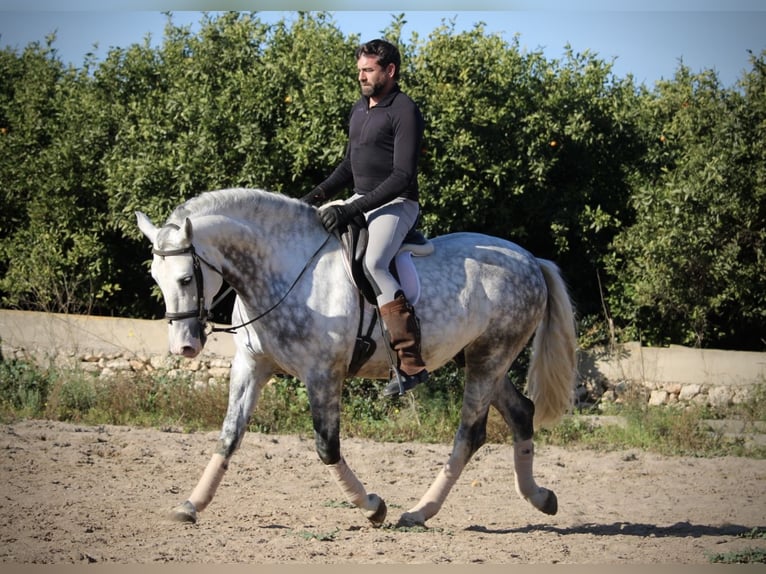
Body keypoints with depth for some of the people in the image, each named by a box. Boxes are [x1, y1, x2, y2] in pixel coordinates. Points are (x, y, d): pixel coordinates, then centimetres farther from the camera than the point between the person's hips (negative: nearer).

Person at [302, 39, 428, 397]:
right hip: (360, 203, 10)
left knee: (371, 264, -33)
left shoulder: (404, 112, -14)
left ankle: (411, 362, -36)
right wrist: (318, 195, 6)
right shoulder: (359, 110, 15)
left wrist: (353, 210, -25)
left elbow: (403, 176, -20)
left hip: (396, 205, -10)